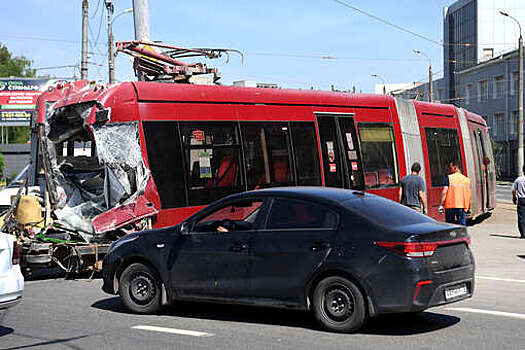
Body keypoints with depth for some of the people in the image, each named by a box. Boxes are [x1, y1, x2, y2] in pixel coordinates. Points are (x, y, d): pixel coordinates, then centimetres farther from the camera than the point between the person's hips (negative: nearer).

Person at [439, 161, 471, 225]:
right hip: (462, 205, 2)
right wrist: (468, 206, 15)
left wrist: (441, 205, -7)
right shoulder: (466, 179, 8)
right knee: (462, 225, 3)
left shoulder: (449, 178, -3)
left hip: (450, 205, -2)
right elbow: (469, 195, 8)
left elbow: (444, 192, -9)